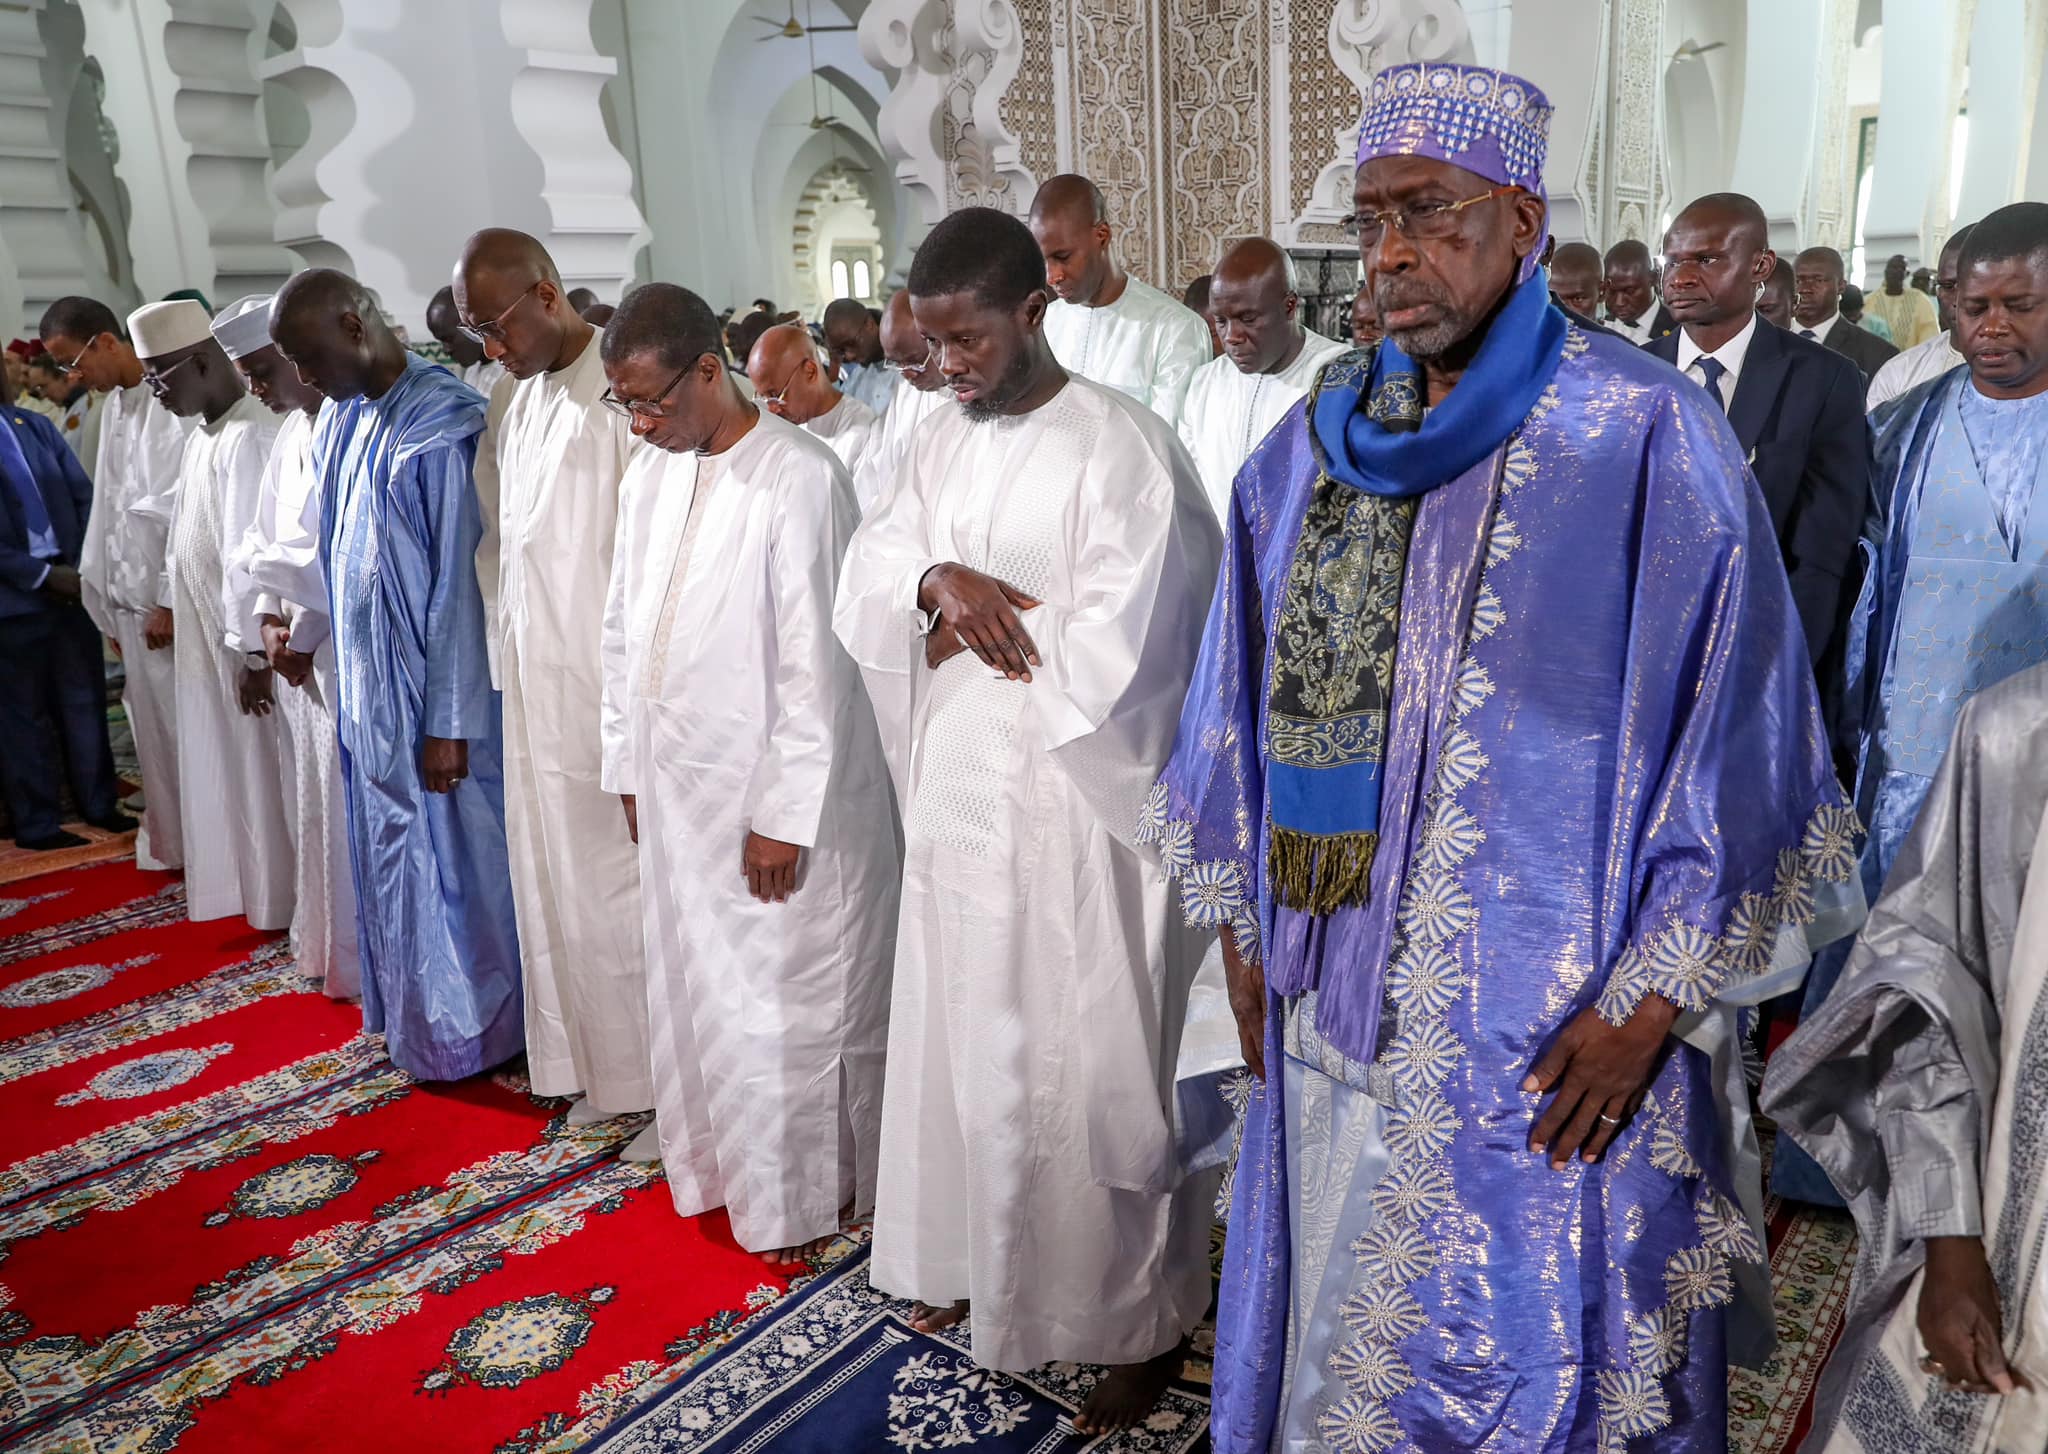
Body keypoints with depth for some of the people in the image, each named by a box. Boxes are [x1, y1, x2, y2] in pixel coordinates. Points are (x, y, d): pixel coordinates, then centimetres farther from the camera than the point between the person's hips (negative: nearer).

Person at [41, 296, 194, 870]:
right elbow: (110, 506, 13)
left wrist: (171, 598, -14)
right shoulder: (113, 405, 12)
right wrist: (112, 609, 11)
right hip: (133, 599, 7)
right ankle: (172, 842, 24)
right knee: (154, 725, 13)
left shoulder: (172, 398, -13)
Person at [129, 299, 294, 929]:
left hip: (242, 639, -9)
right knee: (222, 766, 18)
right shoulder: (202, 434, 10)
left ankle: (278, 900, 16)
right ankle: (237, 884, 31)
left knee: (258, 769, 3)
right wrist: (169, 603, 20)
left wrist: (253, 651, -21)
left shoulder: (248, 438, -21)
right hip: (204, 633, 9)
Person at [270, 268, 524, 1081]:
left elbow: (459, 581, -19)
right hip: (366, 684, 8)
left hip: (427, 684, -8)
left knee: (446, 853, 5)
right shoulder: (340, 420, 6)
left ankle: (466, 1030, 23)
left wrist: (447, 722, -18)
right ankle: (410, 1012, 34)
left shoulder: (440, 426, -18)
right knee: (388, 850, 17)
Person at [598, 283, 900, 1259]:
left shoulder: (799, 478, -17)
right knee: (696, 987, 18)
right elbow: (625, 630, 13)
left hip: (772, 793, -7)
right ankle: (722, 1163, 39)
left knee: (778, 1005, 6)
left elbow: (814, 663, -18)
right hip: (677, 788, 7)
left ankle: (802, 1197, 27)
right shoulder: (651, 474, 6)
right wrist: (628, 766, 12)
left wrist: (782, 814, -17)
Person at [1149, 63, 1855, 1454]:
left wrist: (1653, 998, -12)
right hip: (1333, 1001, 5)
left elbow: (1729, 721, -10)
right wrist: (1245, 931, 9)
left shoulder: (1649, 437, -9)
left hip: (1553, 1029, -4)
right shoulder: (1314, 446, 5)